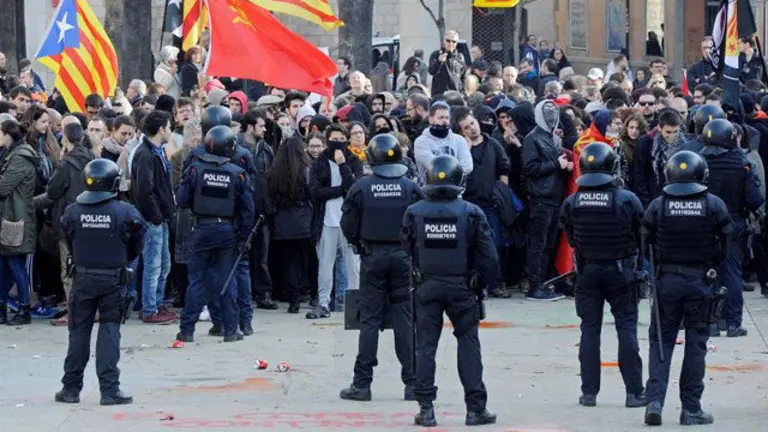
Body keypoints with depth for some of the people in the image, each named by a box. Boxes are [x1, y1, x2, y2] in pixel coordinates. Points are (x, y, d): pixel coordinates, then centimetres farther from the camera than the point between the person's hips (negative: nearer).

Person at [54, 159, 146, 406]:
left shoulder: (73, 212, -6)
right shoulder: (125, 212, -12)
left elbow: (70, 246, 5)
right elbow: (135, 249, -2)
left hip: (83, 277, 2)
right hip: (113, 280, -2)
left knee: (78, 332, 10)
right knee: (109, 331, 3)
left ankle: (71, 388, 15)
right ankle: (110, 389, -2)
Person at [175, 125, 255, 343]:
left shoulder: (195, 169, -7)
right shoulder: (237, 173, -4)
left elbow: (182, 200, -5)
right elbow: (247, 208, -1)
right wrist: (244, 237, 7)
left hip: (202, 229, 0)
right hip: (227, 230, 1)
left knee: (196, 279, 5)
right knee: (227, 280, 8)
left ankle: (187, 329, 5)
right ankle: (230, 330, 10)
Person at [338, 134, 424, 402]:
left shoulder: (361, 188, -7)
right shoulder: (410, 188, -5)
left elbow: (348, 226, -3)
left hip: (372, 258, -1)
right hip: (404, 257, 1)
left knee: (369, 319, 4)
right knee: (406, 319, 5)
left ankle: (362, 384, 3)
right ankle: (413, 384, 4)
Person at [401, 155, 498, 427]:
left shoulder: (414, 213, -4)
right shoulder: (471, 213, -7)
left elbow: (405, 251, 6)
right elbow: (488, 257, -4)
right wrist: (484, 284, 9)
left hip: (426, 286, 1)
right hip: (461, 287, -1)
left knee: (425, 345, 7)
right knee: (468, 344, 6)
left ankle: (426, 408, 5)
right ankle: (475, 408, 5)